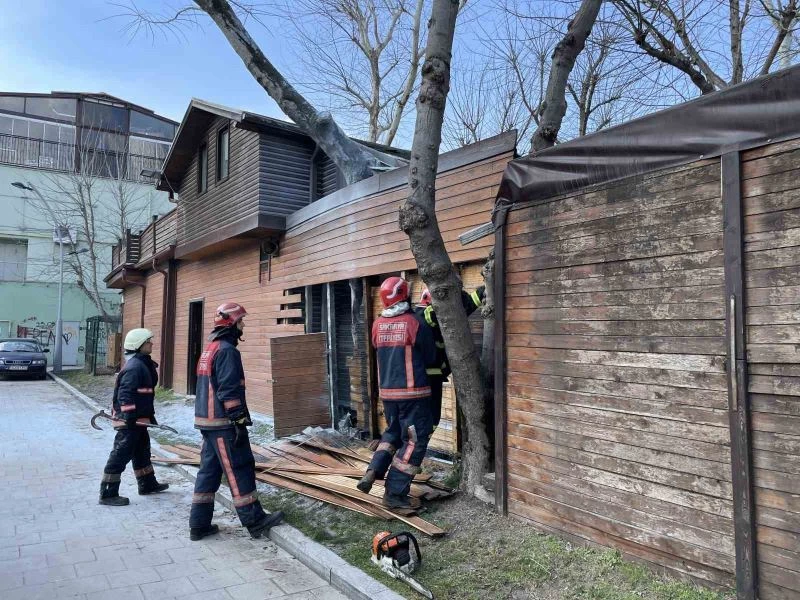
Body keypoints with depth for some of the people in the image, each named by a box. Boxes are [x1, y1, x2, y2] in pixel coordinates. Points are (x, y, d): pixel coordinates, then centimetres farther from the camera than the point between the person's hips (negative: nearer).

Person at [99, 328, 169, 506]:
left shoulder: (143, 364, 14)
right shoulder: (135, 366, -19)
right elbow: (125, 393, -25)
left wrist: (150, 414, 24)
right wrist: (129, 416, -27)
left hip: (137, 418, 11)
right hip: (129, 420, -11)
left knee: (142, 451, 20)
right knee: (121, 454, -5)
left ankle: (147, 484, 33)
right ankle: (108, 493, 1)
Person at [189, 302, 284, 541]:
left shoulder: (210, 349, 16)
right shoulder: (227, 350, -16)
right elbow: (229, 391, -22)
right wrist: (239, 423, -20)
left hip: (207, 420, 10)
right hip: (223, 423, -10)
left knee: (209, 470, 13)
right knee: (240, 471, -2)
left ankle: (199, 525, 18)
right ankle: (255, 521, 6)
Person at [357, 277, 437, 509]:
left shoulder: (377, 325, 1)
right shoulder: (415, 323, -12)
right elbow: (431, 357, -2)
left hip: (387, 391, 6)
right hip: (413, 392, -5)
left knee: (393, 432, 25)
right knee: (414, 440, 5)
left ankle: (373, 471, 10)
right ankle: (395, 493, 6)